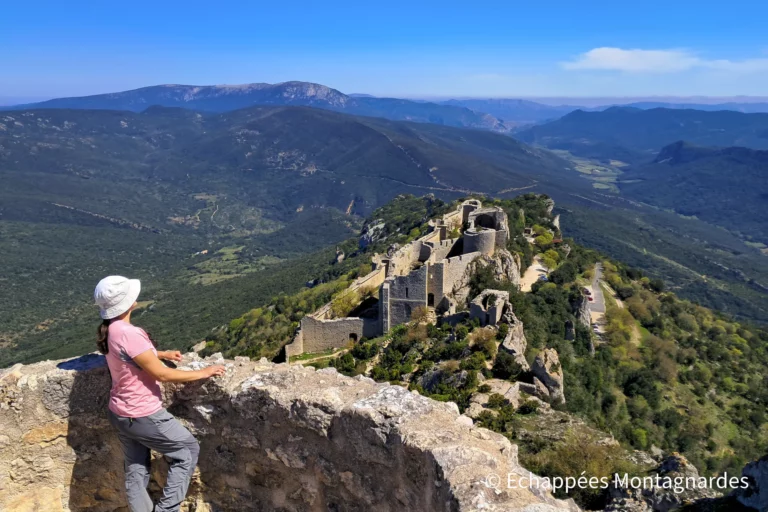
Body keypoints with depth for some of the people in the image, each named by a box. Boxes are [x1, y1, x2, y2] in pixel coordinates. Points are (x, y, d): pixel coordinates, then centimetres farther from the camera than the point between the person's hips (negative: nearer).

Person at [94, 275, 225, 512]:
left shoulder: (110, 330, -1)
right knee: (188, 450, 10)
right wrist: (202, 373, -15)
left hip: (120, 414, 9)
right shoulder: (128, 334, -29)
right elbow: (161, 374, -24)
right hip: (143, 416, -9)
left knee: (136, 470, 21)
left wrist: (162, 354, 15)